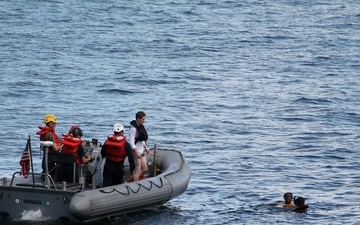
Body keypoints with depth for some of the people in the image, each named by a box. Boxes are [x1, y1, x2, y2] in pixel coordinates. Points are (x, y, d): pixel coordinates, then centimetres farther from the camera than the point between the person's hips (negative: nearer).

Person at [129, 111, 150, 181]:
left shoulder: (141, 127, 9)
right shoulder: (134, 128, -19)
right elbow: (131, 142, -22)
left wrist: (146, 148, 18)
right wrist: (136, 152, -28)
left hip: (141, 151, 9)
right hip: (136, 151, -9)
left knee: (144, 169, 13)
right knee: (138, 170, -3)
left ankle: (132, 180, 23)